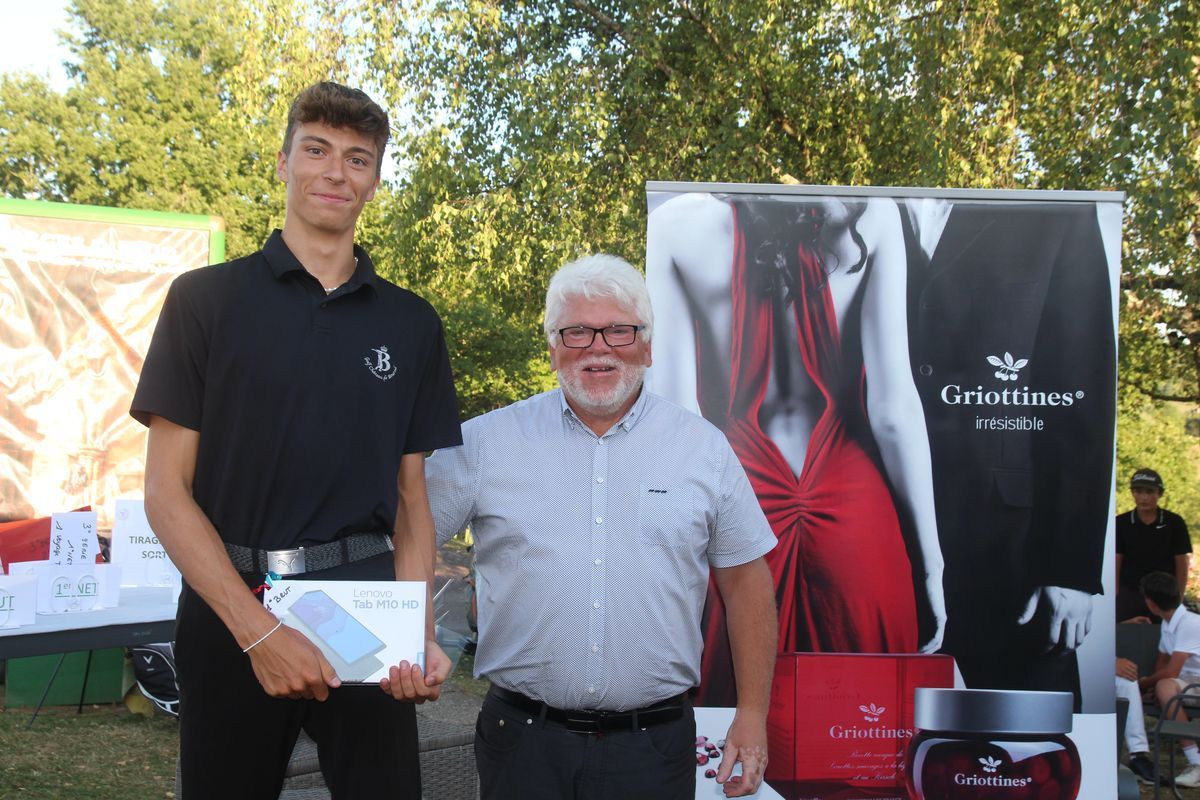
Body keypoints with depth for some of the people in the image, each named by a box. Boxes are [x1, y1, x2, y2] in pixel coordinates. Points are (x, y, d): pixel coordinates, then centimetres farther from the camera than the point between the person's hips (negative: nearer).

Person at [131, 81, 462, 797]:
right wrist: (258, 630, -14)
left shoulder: (411, 324, 8)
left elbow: (412, 498, 9)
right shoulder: (207, 300, 0)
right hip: (231, 608, -1)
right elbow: (167, 490, -4)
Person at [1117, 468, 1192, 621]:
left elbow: (1182, 565, 2)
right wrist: (1115, 598, -4)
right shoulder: (1121, 523, 0)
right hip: (1128, 596, 1)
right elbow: (1116, 564, 2)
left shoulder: (1174, 523, -2)